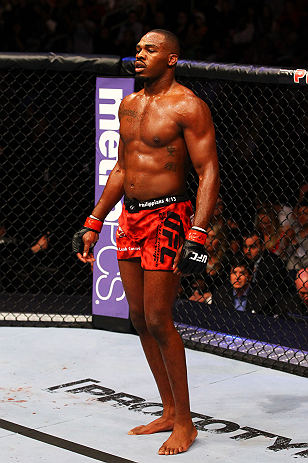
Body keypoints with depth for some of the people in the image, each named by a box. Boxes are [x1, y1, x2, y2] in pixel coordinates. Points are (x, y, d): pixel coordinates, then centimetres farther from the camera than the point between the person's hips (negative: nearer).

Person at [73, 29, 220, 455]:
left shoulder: (188, 107, -10)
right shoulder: (128, 105, 13)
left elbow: (209, 172, -15)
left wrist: (197, 235, -24)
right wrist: (94, 224, 19)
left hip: (167, 218, -8)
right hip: (129, 217, 8)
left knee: (158, 320, -9)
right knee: (139, 318, 10)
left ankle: (184, 422, 4)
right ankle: (169, 412, 21)